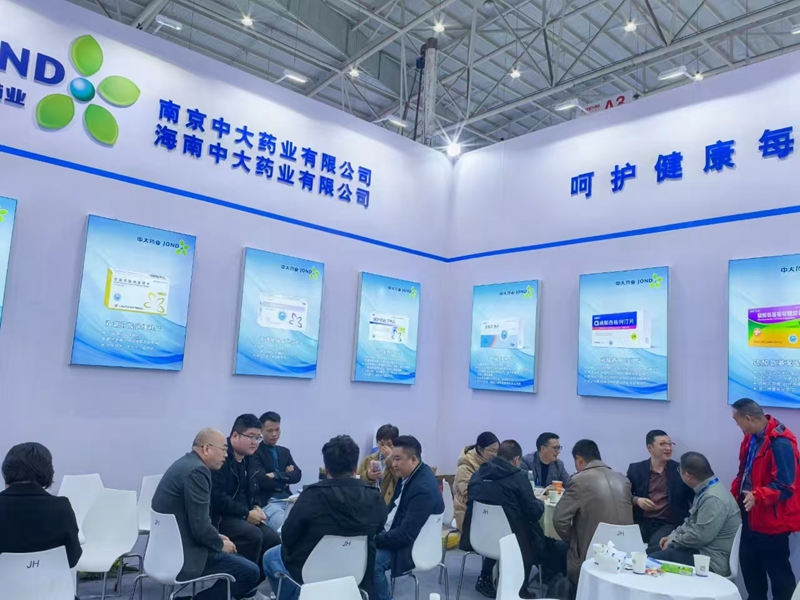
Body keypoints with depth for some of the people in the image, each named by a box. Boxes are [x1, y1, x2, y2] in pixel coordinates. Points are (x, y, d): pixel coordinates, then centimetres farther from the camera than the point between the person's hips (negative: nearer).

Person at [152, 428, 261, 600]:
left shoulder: (186, 464, 11)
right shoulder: (196, 470, -20)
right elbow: (200, 527, -23)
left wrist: (217, 537, 10)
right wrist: (220, 544, -6)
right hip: (182, 556, -10)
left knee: (240, 562, 21)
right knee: (250, 572, -9)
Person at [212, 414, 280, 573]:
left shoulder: (248, 459, 12)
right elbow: (217, 497, -24)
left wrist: (256, 508, -1)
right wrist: (246, 514, -19)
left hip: (241, 517, 8)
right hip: (217, 517, -8)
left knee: (273, 539, -12)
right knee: (253, 535, -30)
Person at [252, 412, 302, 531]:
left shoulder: (284, 452, 19)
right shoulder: (255, 453, 0)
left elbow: (297, 475, 5)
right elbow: (262, 481, -12)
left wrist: (277, 475, -10)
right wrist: (286, 477, 0)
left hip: (287, 500, 5)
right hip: (267, 503, -5)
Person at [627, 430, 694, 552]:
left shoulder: (680, 470, 8)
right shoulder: (635, 469, 9)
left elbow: (694, 498, 4)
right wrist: (637, 500, -10)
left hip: (669, 524, -1)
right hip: (641, 522, 1)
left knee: (656, 544, -31)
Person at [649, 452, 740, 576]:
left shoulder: (713, 498, -25)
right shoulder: (705, 491, 9)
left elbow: (700, 536, -25)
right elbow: (691, 522, 19)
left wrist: (672, 542, -10)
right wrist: (672, 536, 7)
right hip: (702, 549, 10)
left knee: (652, 560, -19)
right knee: (651, 552, 6)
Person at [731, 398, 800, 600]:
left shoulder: (781, 443, -24)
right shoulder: (752, 437, 4)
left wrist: (758, 496, -37)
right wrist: (733, 495, 8)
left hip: (773, 519, -9)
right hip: (752, 514, 9)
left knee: (777, 570, 7)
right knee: (749, 563, 19)